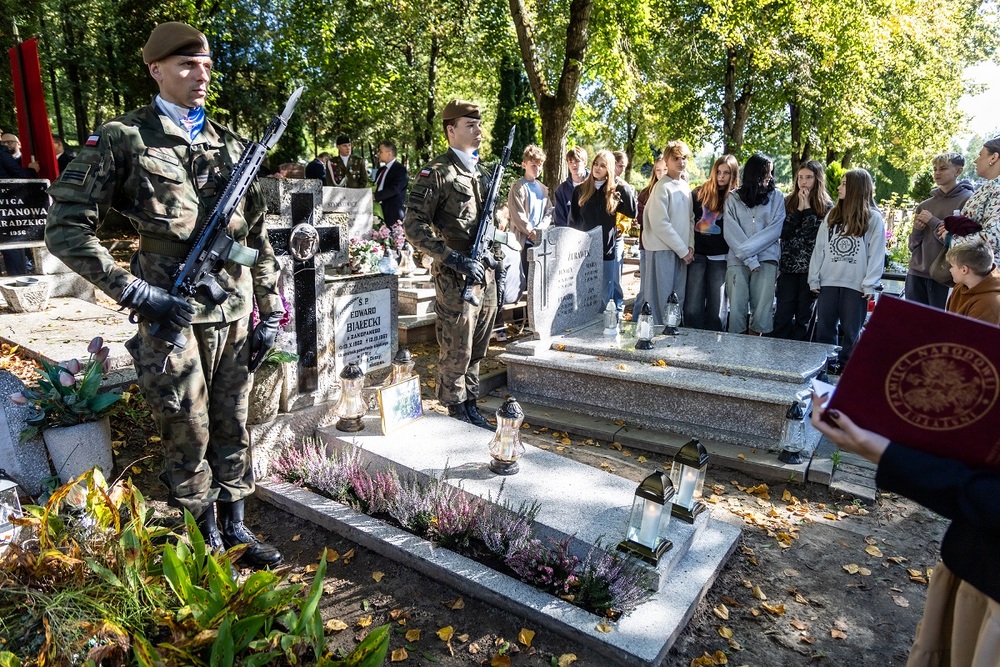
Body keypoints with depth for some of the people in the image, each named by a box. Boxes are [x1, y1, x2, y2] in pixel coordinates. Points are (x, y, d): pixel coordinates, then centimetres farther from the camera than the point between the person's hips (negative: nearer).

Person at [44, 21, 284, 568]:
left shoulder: (231, 146, 12)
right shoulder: (122, 139, -1)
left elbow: (256, 237, 13)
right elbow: (65, 227, -4)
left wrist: (270, 312, 10)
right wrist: (134, 292, -14)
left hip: (235, 314, 4)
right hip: (172, 313, -4)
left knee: (232, 429, 13)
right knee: (188, 436, 6)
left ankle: (236, 528, 30)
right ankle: (209, 542, 25)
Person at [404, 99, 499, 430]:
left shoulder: (482, 172, 15)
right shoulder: (437, 172, -9)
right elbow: (414, 226, -15)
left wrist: (499, 258, 13)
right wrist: (454, 259, -21)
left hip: (486, 276, 8)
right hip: (456, 279, -7)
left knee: (476, 351, 15)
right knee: (456, 352, 1)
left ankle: (471, 407, 28)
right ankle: (457, 415, 16)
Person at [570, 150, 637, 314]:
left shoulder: (615, 191, 2)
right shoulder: (580, 190, 5)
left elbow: (632, 212, -9)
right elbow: (573, 220, 8)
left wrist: (625, 188, -12)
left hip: (610, 247, -1)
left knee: (609, 290, 4)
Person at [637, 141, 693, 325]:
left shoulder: (685, 187, 13)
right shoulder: (662, 187, -10)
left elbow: (690, 219, 16)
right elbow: (660, 224, -15)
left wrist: (690, 246, 1)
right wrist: (683, 250, -12)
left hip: (681, 251, 7)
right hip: (662, 250, -7)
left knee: (678, 299, 11)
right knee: (660, 299, -3)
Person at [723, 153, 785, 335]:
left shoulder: (776, 197, 10)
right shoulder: (733, 198, 8)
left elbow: (774, 229, 0)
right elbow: (730, 232, -2)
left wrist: (746, 249, -11)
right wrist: (750, 259, -11)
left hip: (766, 259, 1)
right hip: (737, 260, 0)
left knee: (762, 311, -5)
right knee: (736, 309, -6)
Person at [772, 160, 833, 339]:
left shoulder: (827, 207, 2)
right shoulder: (788, 202, 8)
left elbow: (815, 236, -10)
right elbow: (783, 232, -3)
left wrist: (807, 208, -10)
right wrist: (799, 208, -8)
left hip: (811, 268, -1)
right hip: (788, 266, 1)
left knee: (804, 316, 6)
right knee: (782, 315, -1)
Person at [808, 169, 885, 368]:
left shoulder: (873, 218, -1)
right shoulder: (832, 215, 12)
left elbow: (877, 254, -5)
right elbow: (819, 248, 9)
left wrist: (870, 285, -12)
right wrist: (814, 278, 2)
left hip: (856, 285, -4)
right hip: (828, 282, 4)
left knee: (851, 331, 5)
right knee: (824, 329, 6)